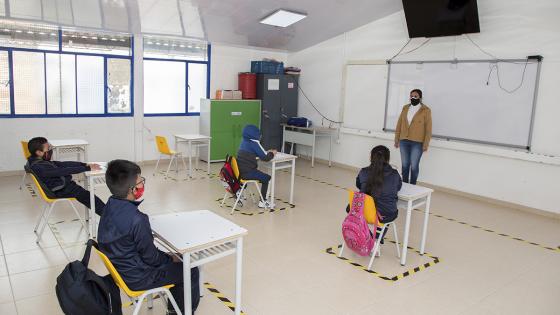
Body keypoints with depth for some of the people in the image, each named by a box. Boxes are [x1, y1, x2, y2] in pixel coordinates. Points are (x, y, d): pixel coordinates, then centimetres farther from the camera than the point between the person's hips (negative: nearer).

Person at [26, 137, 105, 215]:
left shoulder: (40, 161, 5)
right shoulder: (39, 167, -24)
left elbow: (63, 164, 5)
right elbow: (63, 171, -28)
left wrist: (85, 164, -4)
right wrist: (87, 168, -27)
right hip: (60, 190, -9)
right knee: (87, 196, -11)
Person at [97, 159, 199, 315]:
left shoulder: (111, 205, -7)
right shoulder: (136, 219, -33)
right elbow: (150, 257, -20)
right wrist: (170, 259, -3)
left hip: (122, 267, 9)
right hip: (137, 277, -9)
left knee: (175, 259, 24)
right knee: (191, 271, 6)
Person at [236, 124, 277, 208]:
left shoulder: (243, 142, 11)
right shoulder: (254, 143, -13)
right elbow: (265, 158, -12)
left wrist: (267, 152, 18)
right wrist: (272, 153, 7)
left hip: (240, 171, 8)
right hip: (247, 172, -8)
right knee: (267, 178, 10)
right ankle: (262, 202, 13)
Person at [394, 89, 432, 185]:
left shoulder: (426, 110, -4)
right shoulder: (405, 108, 8)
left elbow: (428, 128, -4)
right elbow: (399, 124, 11)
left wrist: (426, 144, -7)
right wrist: (396, 139, 9)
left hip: (417, 143, -4)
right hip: (404, 141, 4)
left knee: (414, 166, 1)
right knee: (405, 165, 8)